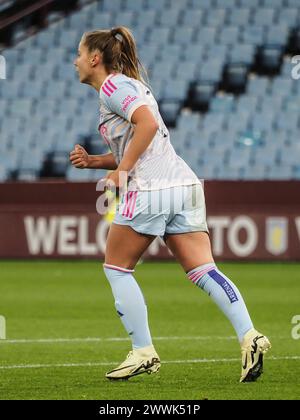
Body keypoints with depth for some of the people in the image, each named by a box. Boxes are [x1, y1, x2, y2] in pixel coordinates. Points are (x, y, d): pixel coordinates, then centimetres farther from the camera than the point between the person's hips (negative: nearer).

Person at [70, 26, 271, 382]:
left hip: (150, 191, -9)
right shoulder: (126, 85, 27)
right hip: (183, 184, 9)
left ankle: (143, 352, 2)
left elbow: (148, 124, -20)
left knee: (116, 268, 6)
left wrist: (120, 172, -15)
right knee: (203, 271, -2)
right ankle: (249, 336, -20)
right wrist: (92, 161, 17)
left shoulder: (113, 86, -3)